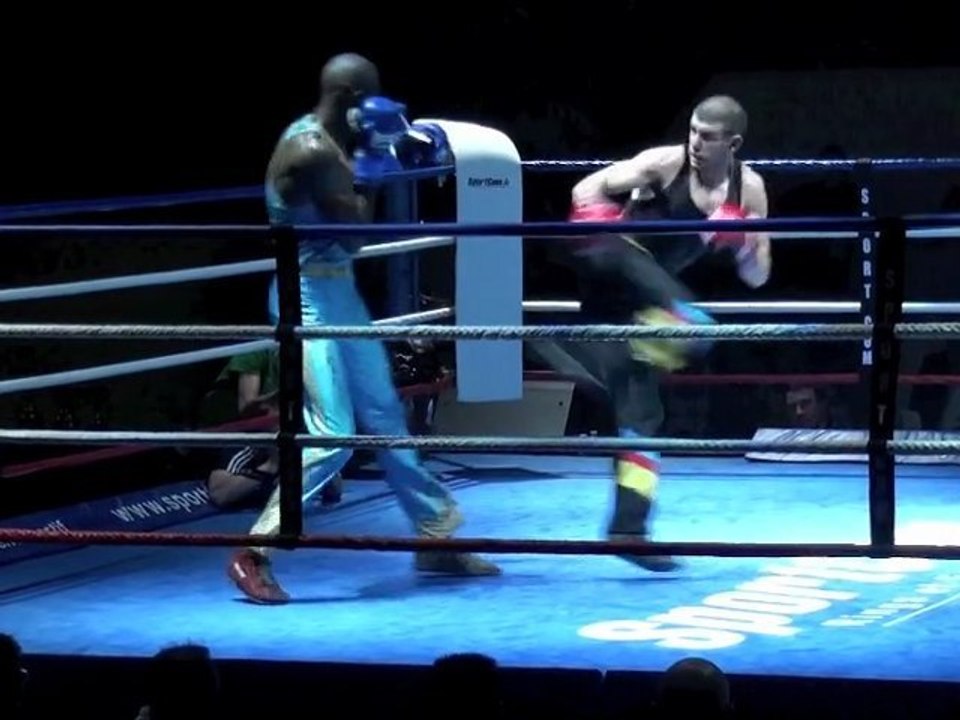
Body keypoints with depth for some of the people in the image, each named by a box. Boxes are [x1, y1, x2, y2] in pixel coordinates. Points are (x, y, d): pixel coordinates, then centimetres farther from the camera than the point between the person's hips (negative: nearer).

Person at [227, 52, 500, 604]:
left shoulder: (331, 141, 9)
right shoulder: (312, 150, -21)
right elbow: (355, 231, -19)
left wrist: (379, 153, 8)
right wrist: (369, 168, -9)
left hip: (337, 288, 10)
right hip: (309, 293, -10)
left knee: (384, 415, 16)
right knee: (333, 433, -14)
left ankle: (436, 536, 27)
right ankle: (253, 554, -9)